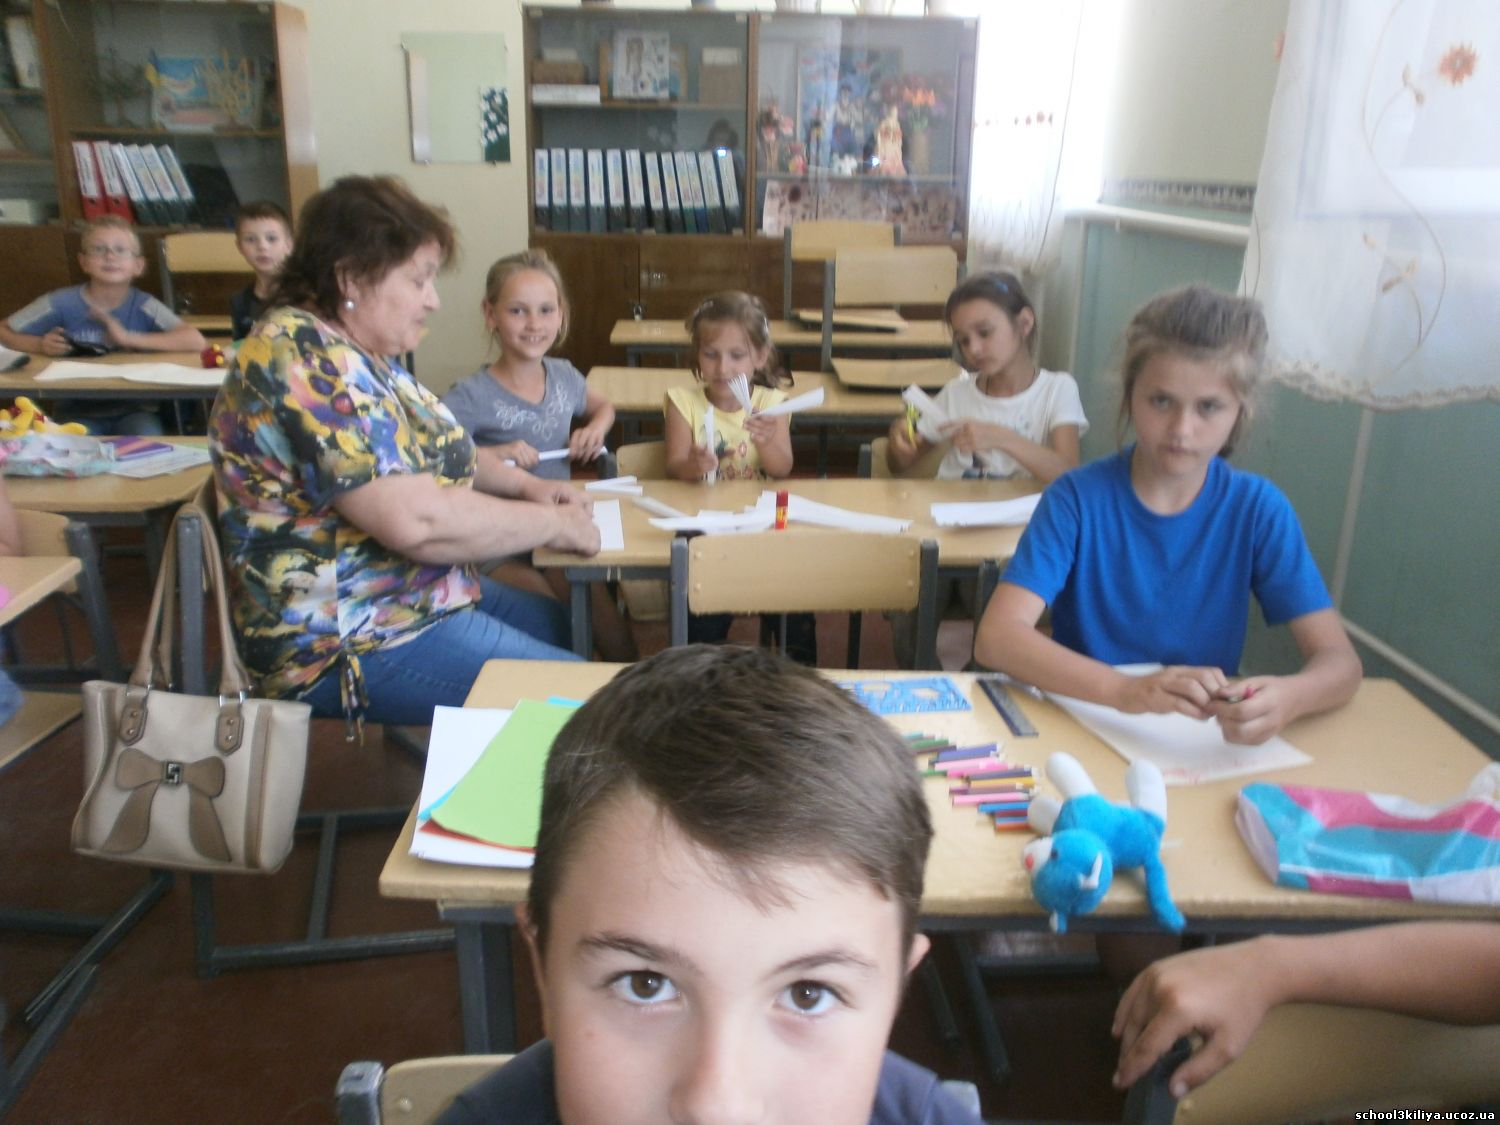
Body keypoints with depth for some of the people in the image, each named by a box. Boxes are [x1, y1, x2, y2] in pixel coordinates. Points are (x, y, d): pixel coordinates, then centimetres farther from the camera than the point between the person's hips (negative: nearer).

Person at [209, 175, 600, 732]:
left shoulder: (356, 353, 8)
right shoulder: (309, 362, -23)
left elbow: (427, 449, 23)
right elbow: (418, 519, -31)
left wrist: (526, 484, 6)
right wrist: (554, 524, -16)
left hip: (417, 596, 11)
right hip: (352, 646, -11)